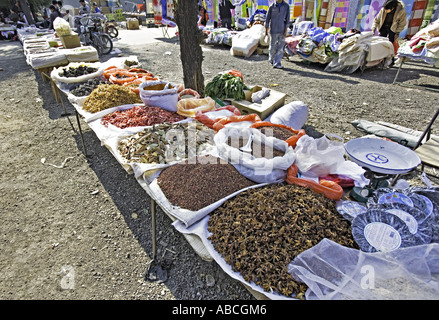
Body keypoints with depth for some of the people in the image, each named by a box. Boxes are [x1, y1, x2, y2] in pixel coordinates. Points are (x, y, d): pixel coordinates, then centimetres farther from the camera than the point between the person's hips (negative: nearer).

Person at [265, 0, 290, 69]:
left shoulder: (286, 6, 1)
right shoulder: (271, 7, -1)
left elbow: (287, 19, 1)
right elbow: (267, 19, 3)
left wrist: (286, 30, -7)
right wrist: (266, 31, 0)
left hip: (282, 31, 1)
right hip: (273, 31, -1)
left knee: (280, 48, -7)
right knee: (272, 47, 7)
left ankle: (276, 63, -8)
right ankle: (271, 60, 30)